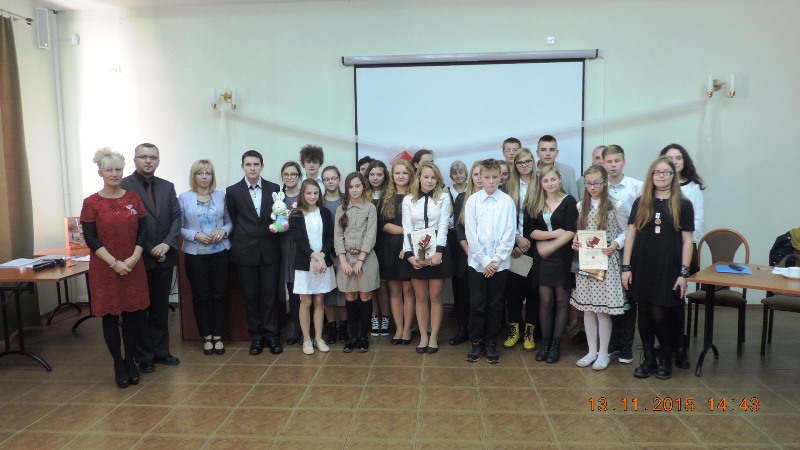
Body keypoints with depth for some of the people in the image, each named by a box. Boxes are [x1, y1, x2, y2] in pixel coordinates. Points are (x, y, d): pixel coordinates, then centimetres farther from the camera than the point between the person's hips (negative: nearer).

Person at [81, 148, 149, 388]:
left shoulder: (133, 199, 5)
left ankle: (130, 360, 22)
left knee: (133, 314, 5)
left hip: (133, 267, 2)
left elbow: (142, 231, 3)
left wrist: (134, 258, -12)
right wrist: (114, 263, -15)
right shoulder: (91, 203, -2)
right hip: (104, 269, -2)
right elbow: (90, 239, -6)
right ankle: (118, 363, 20)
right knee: (110, 316, 6)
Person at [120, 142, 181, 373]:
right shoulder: (123, 186, -7)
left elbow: (177, 217, 5)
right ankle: (144, 356, 19)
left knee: (161, 307, 13)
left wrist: (167, 244, -10)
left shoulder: (167, 187, 9)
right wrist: (148, 250, -11)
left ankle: (161, 351, 24)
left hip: (164, 256, 5)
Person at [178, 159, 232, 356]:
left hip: (220, 252, 2)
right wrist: (195, 235, -17)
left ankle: (218, 336, 19)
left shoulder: (221, 196, 4)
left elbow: (230, 221, 8)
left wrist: (223, 231, -12)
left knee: (219, 293, 6)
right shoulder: (184, 197, -2)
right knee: (200, 295, 6)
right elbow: (178, 227, -3)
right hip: (195, 254, -1)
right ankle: (206, 337, 20)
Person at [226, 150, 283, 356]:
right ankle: (256, 335, 19)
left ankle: (272, 334, 16)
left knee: (269, 294, 5)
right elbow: (232, 221, 6)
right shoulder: (233, 191, 1)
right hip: (245, 252, 0)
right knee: (250, 295, 6)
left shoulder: (274, 189, 3)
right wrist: (238, 245, 4)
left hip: (269, 250, 0)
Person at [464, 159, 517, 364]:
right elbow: (471, 235, -5)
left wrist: (496, 260, -10)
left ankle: (491, 343, 23)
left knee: (495, 305, 9)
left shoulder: (507, 201, -2)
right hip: (477, 261, 0)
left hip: (500, 262, 0)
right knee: (477, 305, 6)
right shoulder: (472, 200, -2)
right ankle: (476, 342, 21)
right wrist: (484, 260, -10)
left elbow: (509, 234, -4)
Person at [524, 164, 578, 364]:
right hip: (542, 257, 3)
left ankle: (556, 343, 13)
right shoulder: (535, 202, 6)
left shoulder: (569, 201, -3)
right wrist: (554, 233, -12)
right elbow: (529, 230, -1)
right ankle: (545, 342, 14)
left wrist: (550, 246, -12)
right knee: (545, 301, 4)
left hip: (563, 256, -2)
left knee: (561, 301, 5)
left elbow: (571, 231, -11)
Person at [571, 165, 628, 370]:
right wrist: (574, 241, -5)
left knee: (603, 309, 1)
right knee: (587, 308, 8)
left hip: (606, 261, -4)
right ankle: (592, 351, 20)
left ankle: (603, 353, 15)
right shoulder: (581, 206, 7)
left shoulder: (615, 205, -5)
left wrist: (615, 244, -15)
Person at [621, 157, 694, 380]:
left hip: (668, 269, -2)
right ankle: (648, 359, 21)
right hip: (642, 267, 2)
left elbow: (687, 240, 0)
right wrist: (626, 267, 0)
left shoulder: (683, 205, 1)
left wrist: (683, 273, -6)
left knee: (660, 315, -2)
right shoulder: (640, 203, 5)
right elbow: (630, 235, 5)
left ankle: (666, 359, 20)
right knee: (645, 314, 7)